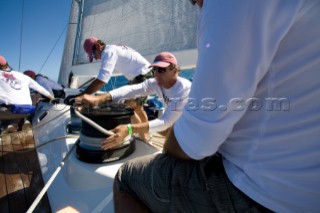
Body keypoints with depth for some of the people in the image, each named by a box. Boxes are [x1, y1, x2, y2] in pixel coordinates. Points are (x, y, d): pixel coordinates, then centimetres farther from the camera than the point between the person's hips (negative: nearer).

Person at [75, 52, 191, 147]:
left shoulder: (184, 90, -34)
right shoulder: (155, 83, -16)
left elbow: (165, 122, -42)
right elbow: (131, 90, -32)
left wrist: (129, 129, -54)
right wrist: (99, 98, -46)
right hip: (174, 123, 5)